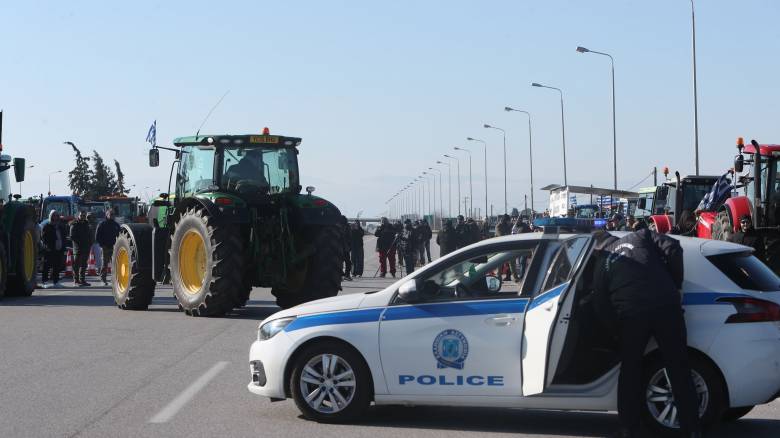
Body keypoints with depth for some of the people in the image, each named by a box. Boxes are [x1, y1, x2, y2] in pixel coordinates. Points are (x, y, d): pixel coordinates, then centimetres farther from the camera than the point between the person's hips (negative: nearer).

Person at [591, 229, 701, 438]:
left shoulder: (602, 265, 19)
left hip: (631, 314, 0)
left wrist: (618, 327, 27)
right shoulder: (641, 237, 17)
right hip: (666, 305, 0)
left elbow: (600, 305, 14)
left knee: (630, 371, 18)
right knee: (679, 370, 9)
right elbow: (673, 248, 2)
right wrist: (676, 284, 11)